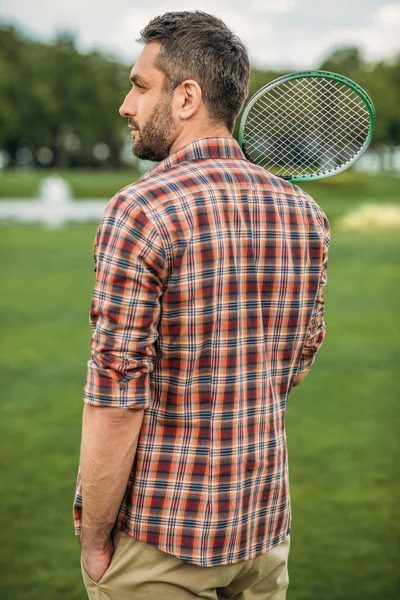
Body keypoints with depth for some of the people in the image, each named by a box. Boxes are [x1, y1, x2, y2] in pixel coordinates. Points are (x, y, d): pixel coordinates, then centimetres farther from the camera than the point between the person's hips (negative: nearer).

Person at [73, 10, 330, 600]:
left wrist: (93, 541, -11)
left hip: (158, 534, -6)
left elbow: (116, 402, -20)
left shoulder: (141, 211, -18)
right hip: (264, 524, 6)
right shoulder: (306, 213, 1)